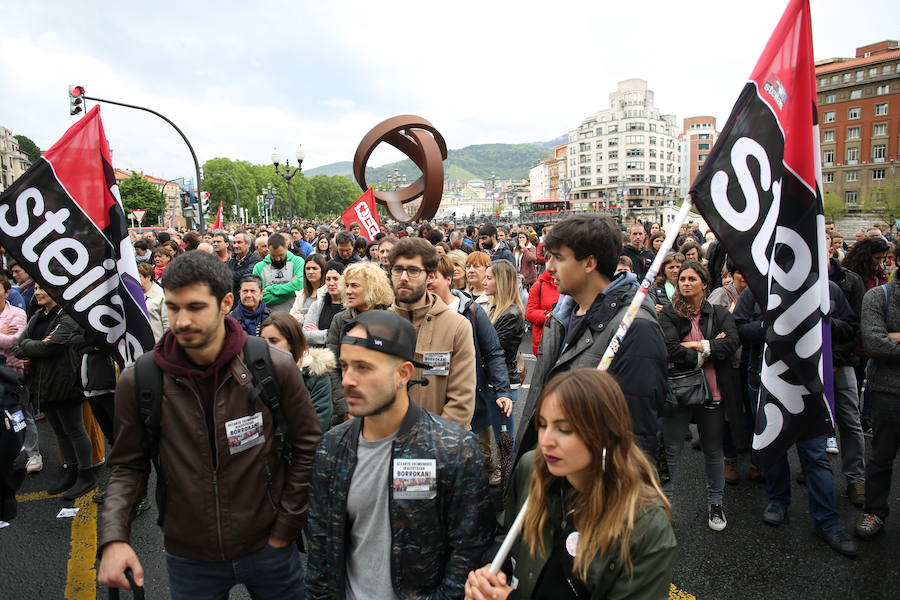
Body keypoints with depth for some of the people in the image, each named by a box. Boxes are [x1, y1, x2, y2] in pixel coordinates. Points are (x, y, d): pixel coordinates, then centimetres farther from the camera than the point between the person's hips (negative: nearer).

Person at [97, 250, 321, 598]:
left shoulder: (274, 368, -14)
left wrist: (285, 529, -5)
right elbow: (128, 466, 0)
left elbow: (307, 447, -5)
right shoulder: (138, 381, -10)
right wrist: (113, 538, -13)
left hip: (267, 546, -1)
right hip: (188, 556, 1)